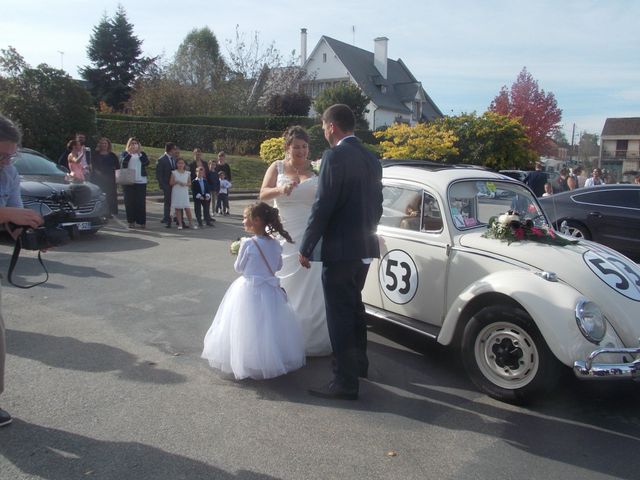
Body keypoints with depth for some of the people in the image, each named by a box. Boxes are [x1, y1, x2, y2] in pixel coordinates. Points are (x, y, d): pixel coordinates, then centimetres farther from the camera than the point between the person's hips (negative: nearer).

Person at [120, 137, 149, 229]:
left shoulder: (142, 154, 15)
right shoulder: (124, 154, 11)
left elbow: (146, 162, -3)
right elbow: (122, 163, -8)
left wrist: (140, 153, -11)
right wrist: (129, 154, -18)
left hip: (141, 181, 0)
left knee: (141, 202, -5)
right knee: (129, 202, -1)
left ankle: (141, 222, -2)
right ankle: (131, 221, 5)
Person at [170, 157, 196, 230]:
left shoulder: (187, 173, 8)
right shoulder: (174, 173, 2)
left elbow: (189, 183, 9)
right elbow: (170, 183, 0)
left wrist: (185, 184, -11)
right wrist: (177, 182, -16)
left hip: (184, 192, 1)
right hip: (176, 192, -1)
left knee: (187, 208, -3)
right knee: (177, 208, 2)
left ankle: (191, 223, 4)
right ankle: (180, 224, 8)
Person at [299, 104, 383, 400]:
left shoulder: (335, 156, -14)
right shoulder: (371, 159, 11)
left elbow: (322, 207, -17)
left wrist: (305, 248, -10)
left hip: (339, 249, -9)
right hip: (365, 248, 9)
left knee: (339, 315, -1)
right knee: (354, 307, 22)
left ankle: (345, 382, 5)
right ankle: (358, 363, 37)